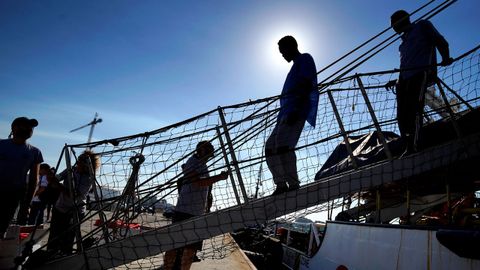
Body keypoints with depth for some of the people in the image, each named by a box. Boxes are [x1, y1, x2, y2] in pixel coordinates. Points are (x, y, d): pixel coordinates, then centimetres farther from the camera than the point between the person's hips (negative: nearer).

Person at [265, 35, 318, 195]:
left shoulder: (305, 59, 7)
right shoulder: (296, 66, 33)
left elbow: (306, 85, -10)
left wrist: (296, 110, -21)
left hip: (296, 111, -10)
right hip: (286, 113, 10)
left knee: (282, 143, -23)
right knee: (270, 146, 1)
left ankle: (293, 185, -20)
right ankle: (281, 185, -2)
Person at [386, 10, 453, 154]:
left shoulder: (422, 25, 18)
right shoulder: (404, 42, 35)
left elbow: (440, 41, 5)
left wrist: (445, 58, -12)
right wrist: (396, 82, 29)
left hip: (421, 74, -7)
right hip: (404, 79, 7)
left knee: (414, 110, -23)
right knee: (402, 115, -8)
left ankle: (412, 148, -29)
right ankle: (409, 148, -11)